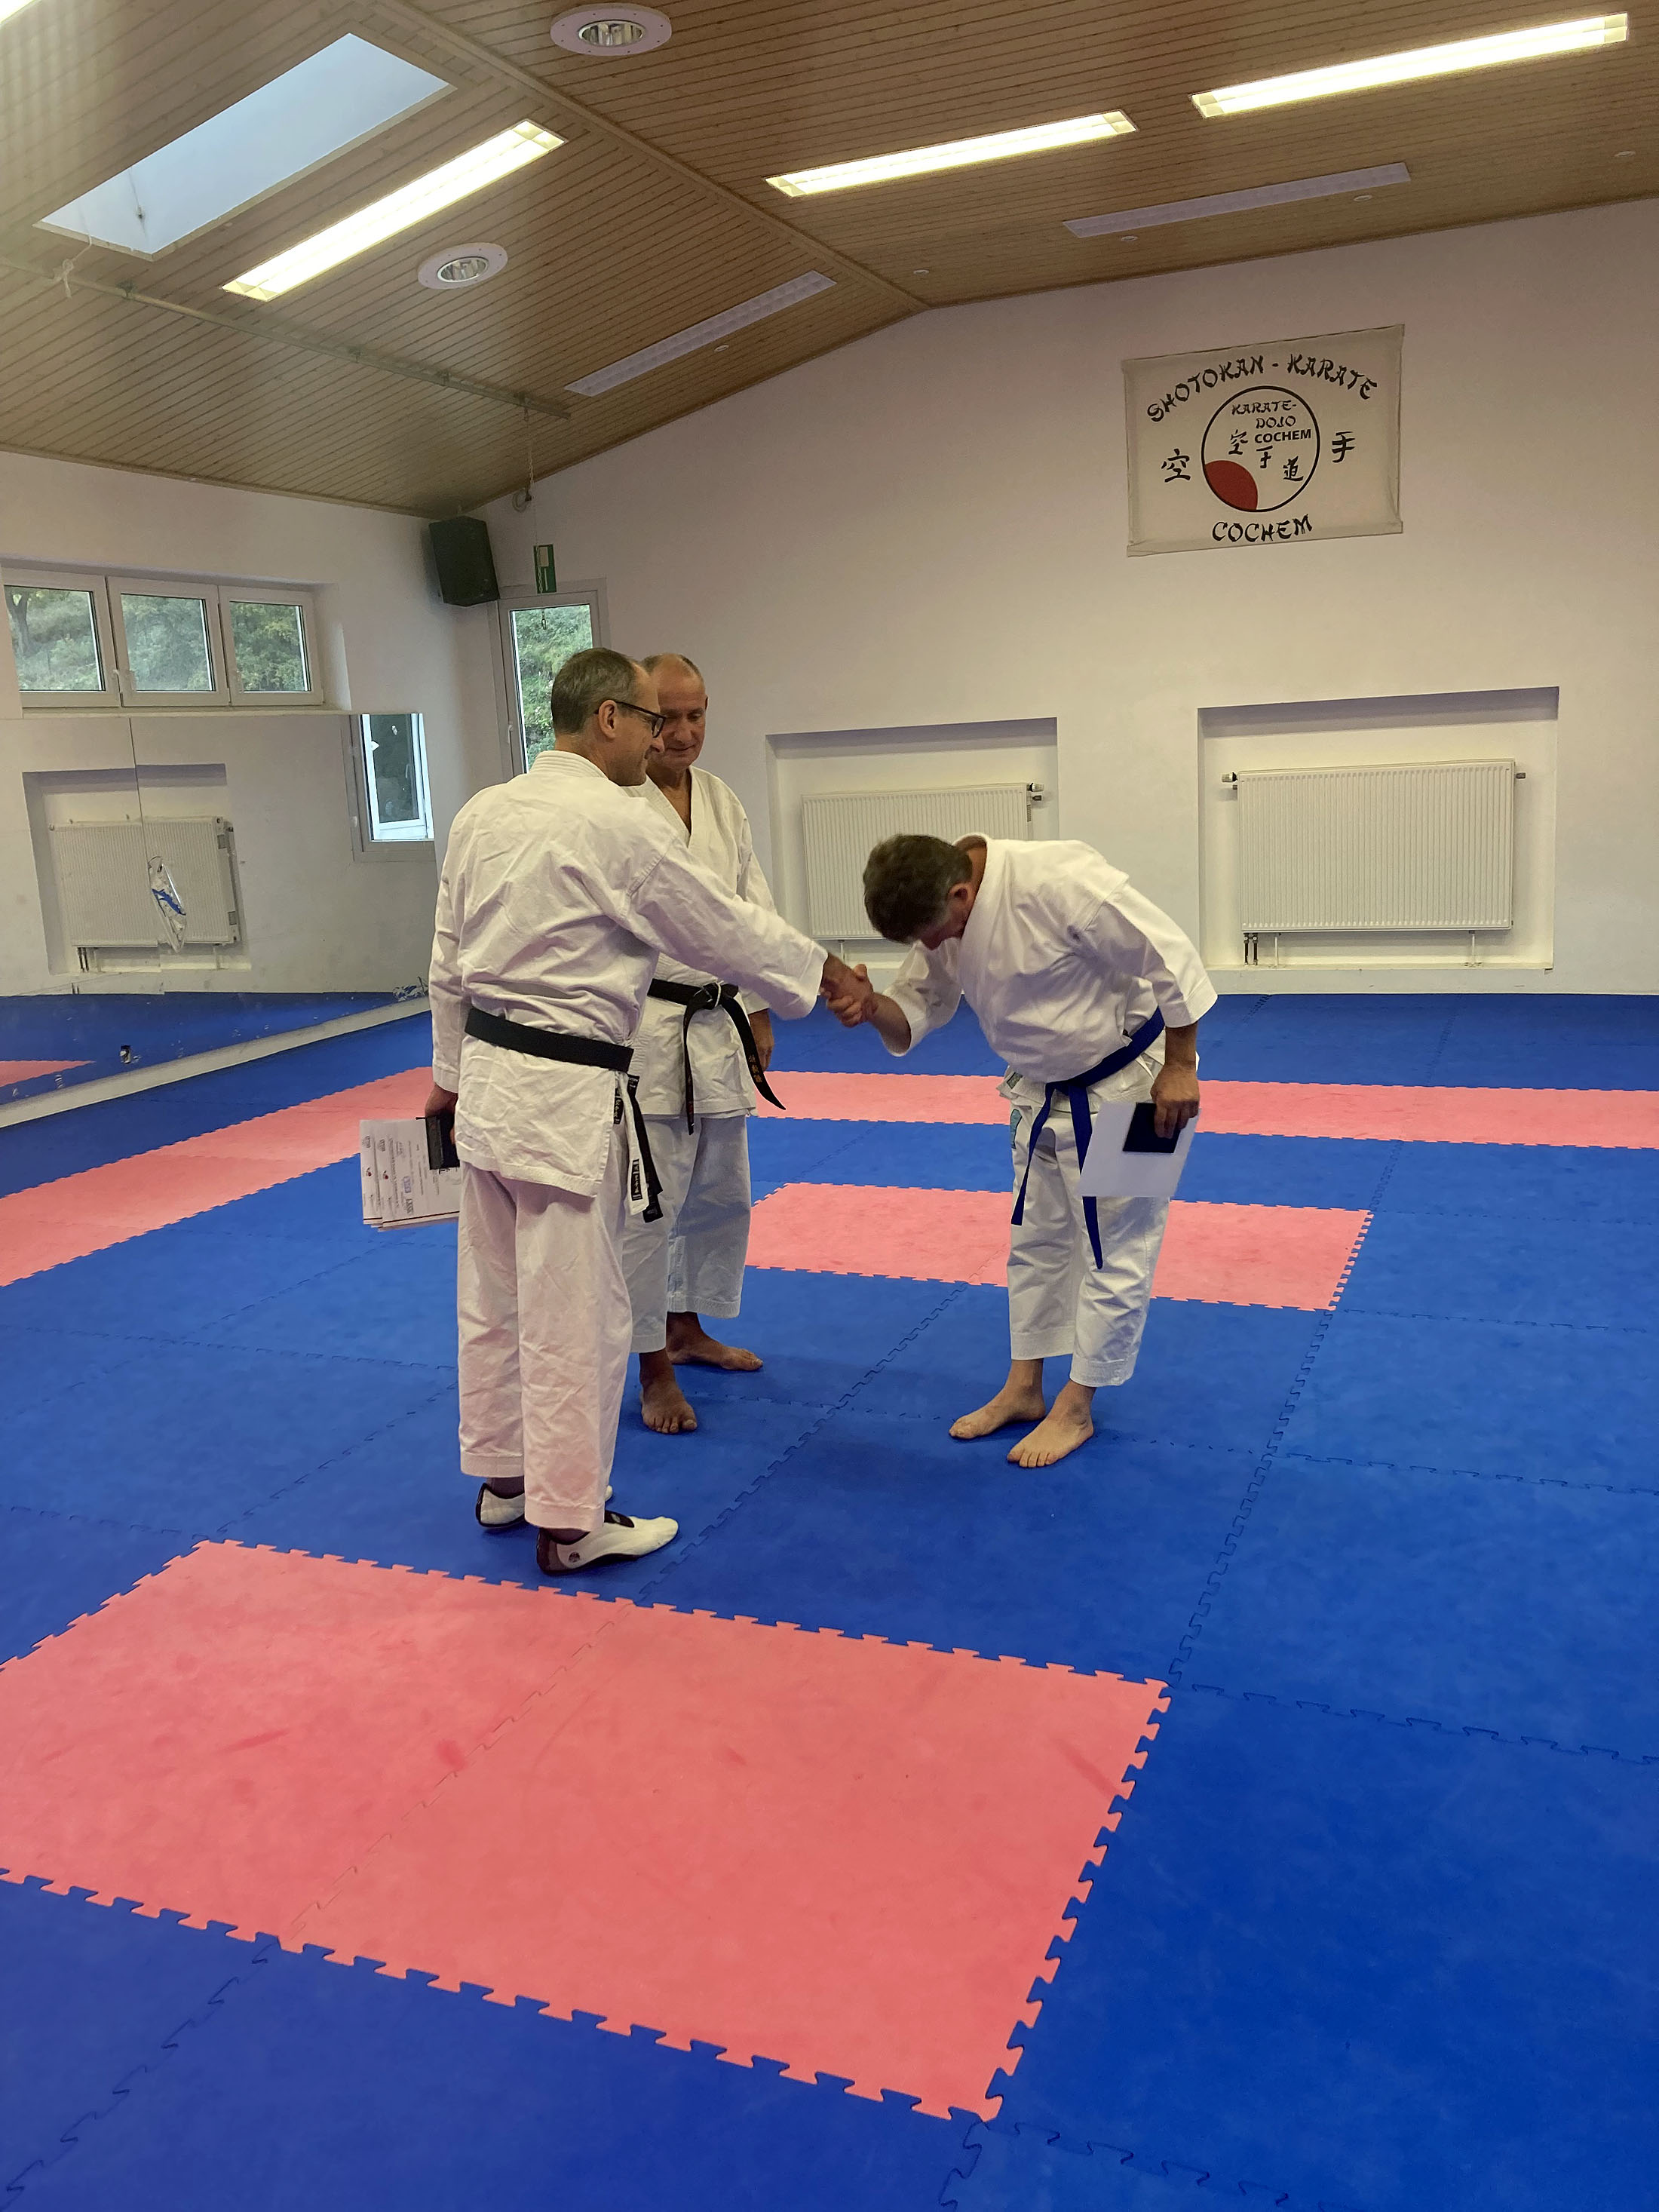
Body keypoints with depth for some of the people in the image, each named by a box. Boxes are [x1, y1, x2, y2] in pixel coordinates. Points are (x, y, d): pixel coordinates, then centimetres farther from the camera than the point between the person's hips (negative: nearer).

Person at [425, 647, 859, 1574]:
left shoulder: (481, 814, 6)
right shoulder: (623, 828, -17)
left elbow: (449, 962, 13)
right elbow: (728, 928, -8)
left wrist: (452, 1073, 23)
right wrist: (826, 972, 8)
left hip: (490, 1080, 9)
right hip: (567, 1098, -9)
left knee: (497, 1297, 19)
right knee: (574, 1318, 3)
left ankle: (501, 1476, 35)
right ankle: (569, 1522, 15)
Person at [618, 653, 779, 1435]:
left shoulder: (723, 801, 10)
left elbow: (753, 910, 15)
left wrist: (758, 1011, 12)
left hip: (720, 1026, 7)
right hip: (646, 1033, -7)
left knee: (720, 1194, 18)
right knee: (648, 1205, -2)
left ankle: (689, 1329, 37)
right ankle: (654, 1369, 13)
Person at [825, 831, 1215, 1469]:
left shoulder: (1059, 883, -34)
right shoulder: (940, 914, -11)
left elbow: (1171, 959, -29)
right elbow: (915, 1016, -4)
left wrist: (1179, 1069, -23)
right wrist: (870, 1004, -26)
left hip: (1128, 1081, -8)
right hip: (1047, 1092, 8)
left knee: (1116, 1248, 2)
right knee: (1037, 1239, 17)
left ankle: (1076, 1409, 15)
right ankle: (1023, 1389, 32)